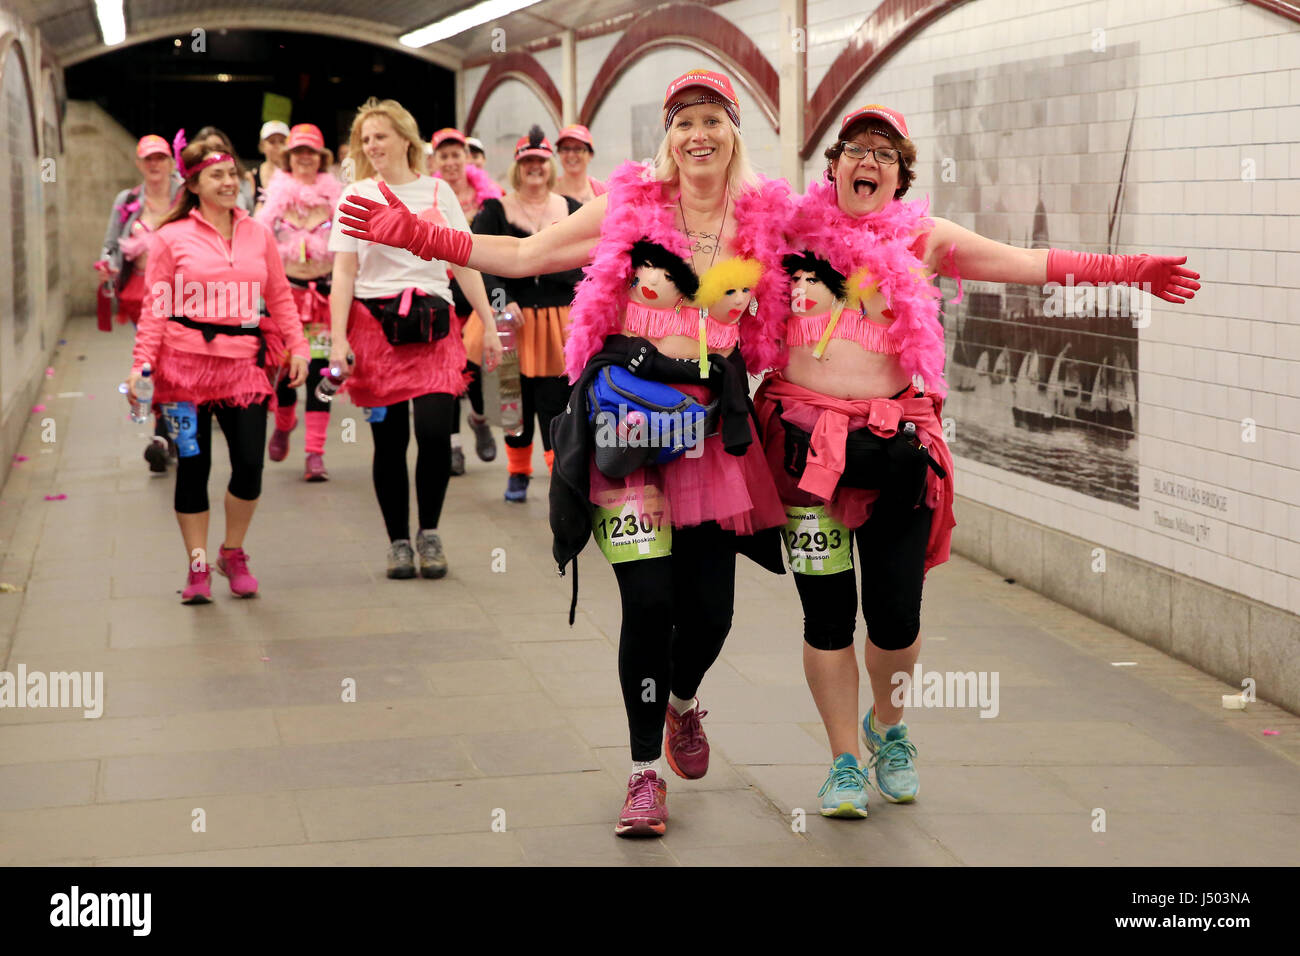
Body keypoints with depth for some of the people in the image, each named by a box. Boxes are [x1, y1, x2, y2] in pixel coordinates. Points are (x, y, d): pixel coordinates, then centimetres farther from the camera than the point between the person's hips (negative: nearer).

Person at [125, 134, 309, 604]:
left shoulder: (258, 235, 10)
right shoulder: (171, 238, 1)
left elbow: (280, 296, 15)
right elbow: (156, 305, 0)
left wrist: (297, 346, 5)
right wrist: (142, 362, -7)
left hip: (243, 362, 2)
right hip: (187, 363, -2)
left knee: (249, 464, -4)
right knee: (193, 465, 3)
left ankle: (233, 553, 20)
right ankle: (197, 566, 14)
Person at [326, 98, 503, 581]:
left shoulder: (438, 191, 10)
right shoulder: (357, 196, 7)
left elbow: (464, 262, 11)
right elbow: (344, 273, 2)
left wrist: (489, 325, 5)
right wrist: (337, 339, -7)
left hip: (433, 323, 1)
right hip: (376, 323, 0)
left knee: (435, 432, -14)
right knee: (390, 440, 1)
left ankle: (429, 532, 5)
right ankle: (398, 541, 14)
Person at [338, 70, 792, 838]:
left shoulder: (767, 220, 6)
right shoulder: (630, 205, 1)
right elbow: (525, 256, 2)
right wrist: (418, 235, -4)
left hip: (711, 422, 2)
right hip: (626, 414, -2)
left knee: (710, 603, 3)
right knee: (648, 600, -8)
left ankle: (684, 702, 40)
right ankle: (646, 771, 10)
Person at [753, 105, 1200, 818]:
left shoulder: (923, 241, 9)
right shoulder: (794, 231, 7)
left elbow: (1033, 265, 9)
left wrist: (1126, 270, 4)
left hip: (896, 442, 1)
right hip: (806, 438, 0)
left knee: (896, 612, -1)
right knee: (826, 608, 1)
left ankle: (888, 728, 30)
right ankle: (845, 760, 18)